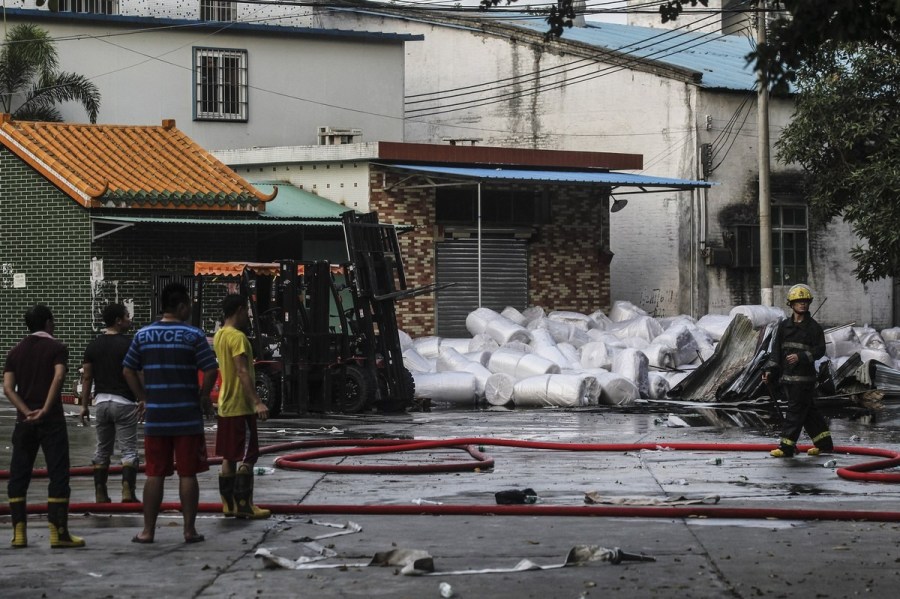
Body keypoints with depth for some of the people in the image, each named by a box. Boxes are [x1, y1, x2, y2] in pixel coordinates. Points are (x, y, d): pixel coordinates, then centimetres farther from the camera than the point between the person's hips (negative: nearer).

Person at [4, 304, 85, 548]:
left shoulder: (15, 352, 11)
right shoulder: (57, 348, -1)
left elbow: (8, 387, -1)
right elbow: (58, 377, -18)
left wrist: (27, 412, -8)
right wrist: (45, 410, -21)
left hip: (25, 420, 4)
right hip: (51, 419, -4)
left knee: (18, 476, 9)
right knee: (58, 474, -2)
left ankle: (19, 533, 5)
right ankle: (58, 532, -6)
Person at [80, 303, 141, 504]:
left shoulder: (93, 346, 6)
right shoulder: (129, 344, -8)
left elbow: (87, 378, 6)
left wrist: (84, 405, 11)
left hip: (101, 401, 5)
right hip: (124, 402, -5)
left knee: (102, 450, 13)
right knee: (129, 450, -2)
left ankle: (100, 494, 14)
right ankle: (127, 491, -13)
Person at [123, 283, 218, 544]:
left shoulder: (143, 335, 5)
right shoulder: (193, 335, -6)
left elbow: (128, 371, 7)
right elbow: (210, 371, -11)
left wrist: (143, 398, 15)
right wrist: (203, 397, 4)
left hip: (155, 417, 3)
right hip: (187, 417, -3)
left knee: (154, 474, 8)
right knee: (187, 474, 3)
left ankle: (148, 530, 10)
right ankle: (190, 530, 6)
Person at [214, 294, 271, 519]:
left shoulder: (219, 336, 13)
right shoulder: (238, 337, -17)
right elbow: (243, 372, -25)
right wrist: (257, 401, -29)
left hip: (225, 406, 10)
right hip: (240, 407, -10)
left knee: (229, 458, 11)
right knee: (246, 458, -7)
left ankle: (228, 503, 13)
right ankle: (243, 505, -8)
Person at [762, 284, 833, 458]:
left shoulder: (813, 327, -3)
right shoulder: (784, 326, 11)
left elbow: (820, 349, -7)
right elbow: (777, 350, 13)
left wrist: (801, 357, -19)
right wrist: (770, 370, 4)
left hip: (804, 376, -6)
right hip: (787, 375, 6)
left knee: (795, 411, -7)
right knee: (809, 410, 13)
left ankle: (787, 447, -8)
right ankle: (824, 442, 24)